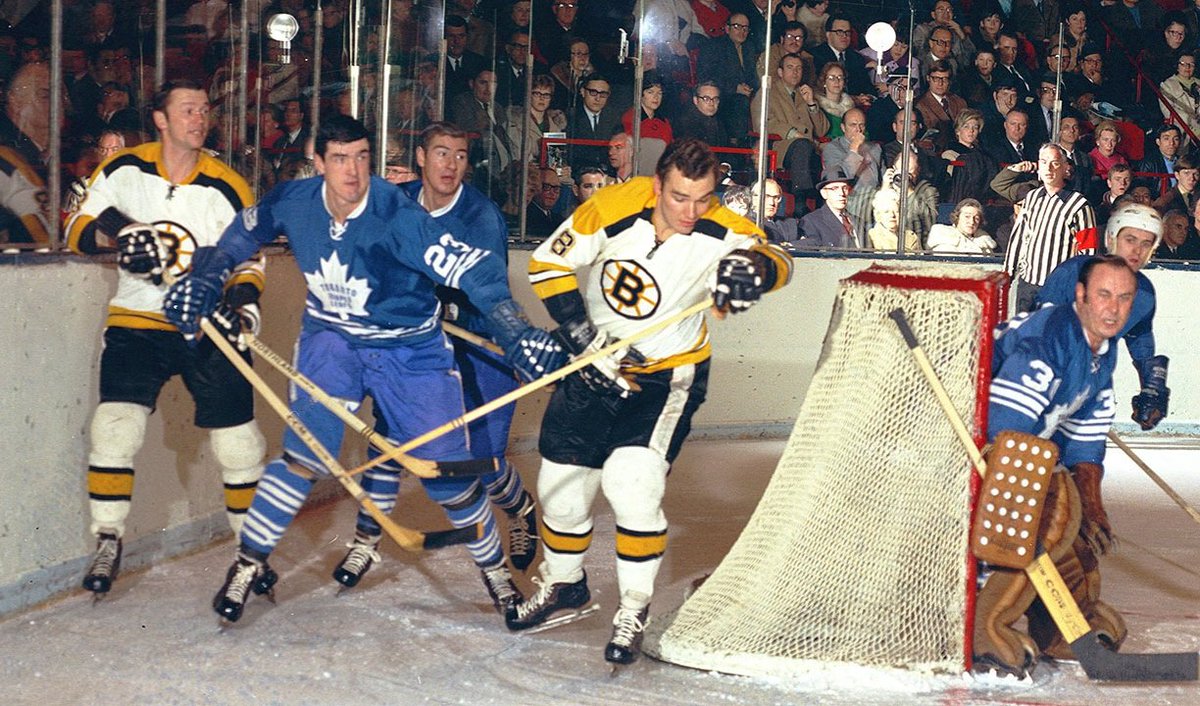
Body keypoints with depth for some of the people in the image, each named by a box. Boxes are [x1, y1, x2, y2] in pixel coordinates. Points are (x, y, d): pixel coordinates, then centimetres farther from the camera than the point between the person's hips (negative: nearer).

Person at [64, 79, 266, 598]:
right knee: (115, 425, -13)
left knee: (238, 442, -1)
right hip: (137, 322, 0)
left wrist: (241, 302, -17)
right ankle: (108, 543, 4)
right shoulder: (123, 170, 1)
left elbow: (249, 261, 4)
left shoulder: (228, 188, -1)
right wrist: (115, 233, -16)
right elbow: (78, 230, 6)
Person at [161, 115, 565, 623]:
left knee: (446, 469, -1)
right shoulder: (293, 203, -14)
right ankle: (250, 562, -1)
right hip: (331, 337, 2)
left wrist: (516, 334, -44)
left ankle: (493, 564, 23)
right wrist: (202, 280, 1)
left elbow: (473, 268, -35)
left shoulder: (398, 218, -29)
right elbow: (242, 235, 8)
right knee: (307, 451, -17)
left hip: (411, 347, -2)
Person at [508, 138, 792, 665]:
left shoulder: (720, 231, -20)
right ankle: (563, 583, 37)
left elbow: (774, 258, -35)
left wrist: (755, 265, -58)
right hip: (596, 360, 3)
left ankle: (634, 608, -1)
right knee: (562, 476, 10)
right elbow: (548, 264, -10)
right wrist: (583, 336, -16)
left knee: (632, 480, -20)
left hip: (669, 373, -2)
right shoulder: (612, 210, -19)